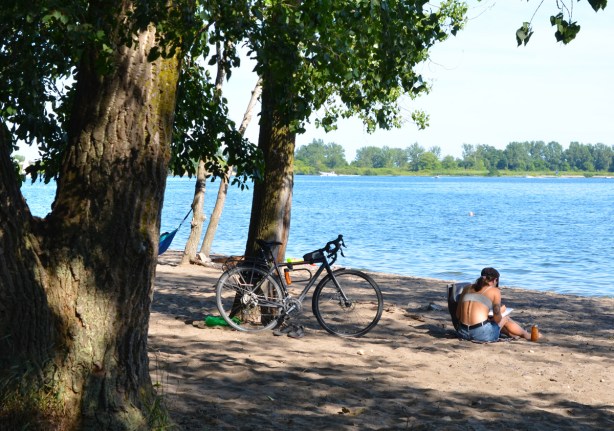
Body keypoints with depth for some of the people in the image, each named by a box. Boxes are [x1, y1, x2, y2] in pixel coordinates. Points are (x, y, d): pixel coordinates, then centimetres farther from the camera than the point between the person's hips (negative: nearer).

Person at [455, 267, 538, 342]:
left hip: (462, 333, 5)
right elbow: (497, 319, -2)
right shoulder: (495, 291, 1)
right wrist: (501, 311, 20)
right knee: (505, 318, 24)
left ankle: (512, 334, 53)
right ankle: (527, 335, 43)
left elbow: (458, 315, 13)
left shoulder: (467, 288, 14)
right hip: (482, 334, -5)